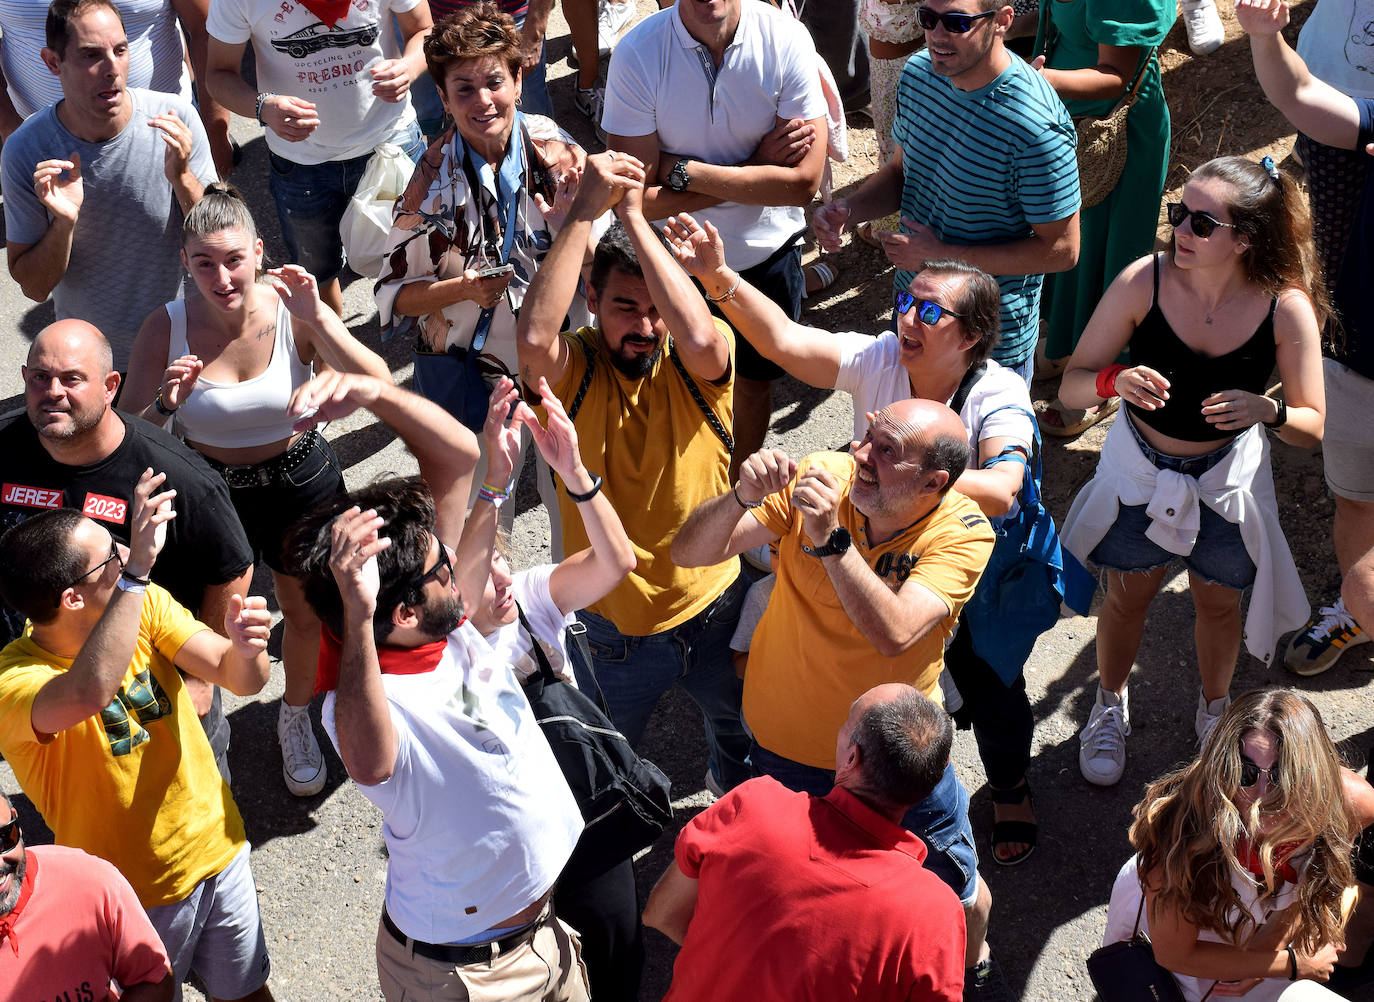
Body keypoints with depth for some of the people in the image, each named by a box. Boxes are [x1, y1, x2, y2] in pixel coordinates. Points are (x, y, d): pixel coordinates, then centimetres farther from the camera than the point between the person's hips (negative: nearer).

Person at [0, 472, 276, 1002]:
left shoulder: (145, 604, -12)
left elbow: (241, 679, -15)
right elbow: (89, 691, -53)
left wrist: (245, 648, -38)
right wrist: (138, 568, -52)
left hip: (219, 848, 5)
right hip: (136, 894, -5)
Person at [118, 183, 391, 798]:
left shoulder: (292, 311, -19)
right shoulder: (166, 330, -17)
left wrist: (318, 319, -37)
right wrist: (164, 404, -30)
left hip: (300, 480, 1)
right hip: (211, 489, 0)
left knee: (305, 613, 19)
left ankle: (295, 718, 48)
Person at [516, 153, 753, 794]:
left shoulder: (696, 363, -14)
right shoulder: (573, 370, -17)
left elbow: (699, 337, -39)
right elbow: (534, 337, -41)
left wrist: (633, 216, -36)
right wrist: (585, 212, -40)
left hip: (716, 606, 2)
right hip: (614, 626, -1)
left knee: (744, 738, 28)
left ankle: (734, 789, 60)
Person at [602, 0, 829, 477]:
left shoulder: (785, 39, -21)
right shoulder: (638, 53, -23)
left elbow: (804, 181, -23)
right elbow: (636, 199, -24)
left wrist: (683, 170, -25)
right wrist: (756, 166, -24)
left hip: (767, 253, 1)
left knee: (753, 381, 23)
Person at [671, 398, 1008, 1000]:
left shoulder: (962, 534, -23)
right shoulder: (821, 478, -20)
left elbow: (894, 632, -39)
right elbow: (689, 553, -23)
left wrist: (830, 537, -47)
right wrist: (741, 498, -42)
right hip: (781, 744, 1)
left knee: (955, 889, 17)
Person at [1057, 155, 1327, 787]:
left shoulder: (1286, 307, -24)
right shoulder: (1144, 282, -25)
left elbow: (1312, 425, -14)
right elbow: (1071, 387, -18)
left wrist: (1266, 410, -36)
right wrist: (1115, 380, -41)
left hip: (1228, 477, 0)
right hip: (1140, 469, 0)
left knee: (1218, 603, 22)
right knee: (1128, 596, 20)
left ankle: (1215, 709, 52)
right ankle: (1110, 707, 49)